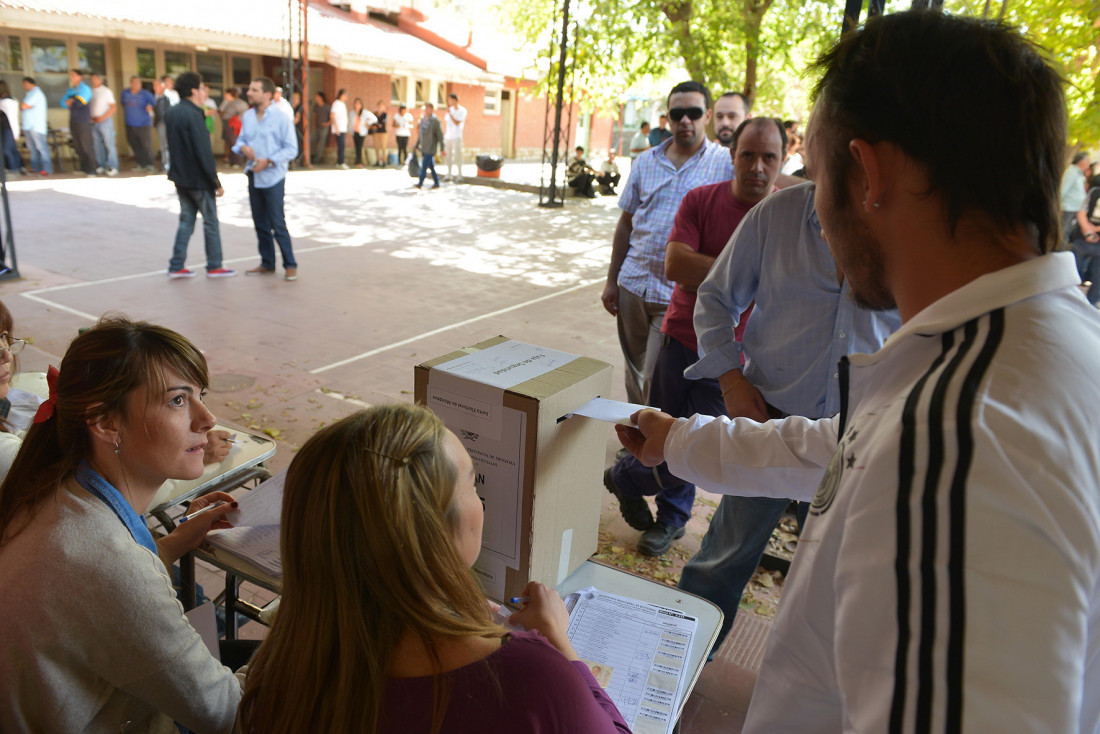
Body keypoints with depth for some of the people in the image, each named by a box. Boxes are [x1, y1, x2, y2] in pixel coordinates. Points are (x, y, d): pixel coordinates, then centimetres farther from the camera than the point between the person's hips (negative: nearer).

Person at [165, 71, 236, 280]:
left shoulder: (172, 113, 9)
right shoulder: (194, 115, -18)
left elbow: (172, 147, 15)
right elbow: (204, 152, -20)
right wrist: (216, 182, -15)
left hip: (180, 178, 8)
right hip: (198, 179, -8)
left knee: (186, 220, 14)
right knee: (211, 222, 5)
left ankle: (176, 266, 13)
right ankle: (214, 266, 12)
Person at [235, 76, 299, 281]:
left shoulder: (281, 118, -9)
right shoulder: (247, 116, 9)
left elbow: (291, 149, -11)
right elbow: (241, 139, 16)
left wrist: (268, 161, -19)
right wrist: (243, 147, -8)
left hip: (272, 178, -6)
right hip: (253, 177, 6)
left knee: (277, 224, -5)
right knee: (260, 223, 12)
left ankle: (290, 265, 5)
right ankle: (267, 264, 23)